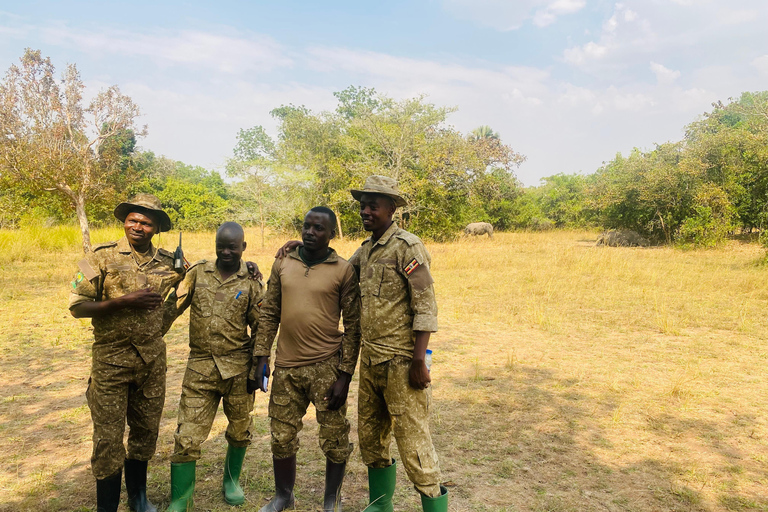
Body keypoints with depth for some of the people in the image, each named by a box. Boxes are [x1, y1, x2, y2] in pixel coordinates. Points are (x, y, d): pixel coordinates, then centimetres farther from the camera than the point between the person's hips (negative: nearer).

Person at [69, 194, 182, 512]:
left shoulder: (169, 262, 1)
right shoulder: (102, 257, -8)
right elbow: (77, 307, -10)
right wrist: (125, 301, -21)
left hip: (153, 360, 4)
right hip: (111, 361, -3)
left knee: (146, 431, 16)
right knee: (108, 438, 2)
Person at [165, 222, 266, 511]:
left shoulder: (251, 281, -1)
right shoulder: (198, 272, 4)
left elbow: (260, 327, 3)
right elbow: (173, 305, 1)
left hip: (238, 368, 0)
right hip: (200, 367, 1)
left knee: (240, 431, 15)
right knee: (187, 438, 0)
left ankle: (231, 481, 40)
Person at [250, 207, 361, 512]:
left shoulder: (344, 271, -5)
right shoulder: (282, 265, 7)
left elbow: (353, 325, -5)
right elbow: (269, 314, 10)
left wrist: (345, 375, -9)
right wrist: (260, 357, 4)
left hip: (326, 367, -3)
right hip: (286, 367, 3)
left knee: (334, 440, 6)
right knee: (281, 438, 14)